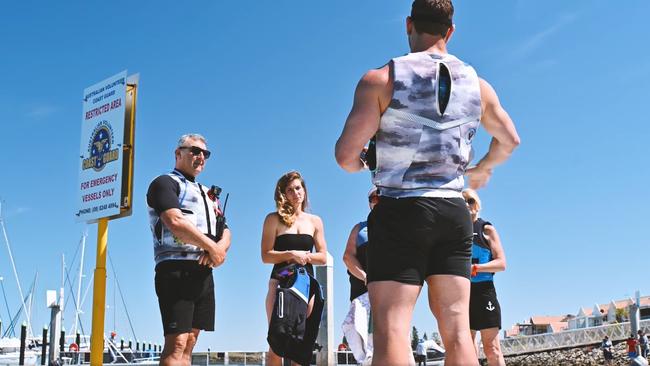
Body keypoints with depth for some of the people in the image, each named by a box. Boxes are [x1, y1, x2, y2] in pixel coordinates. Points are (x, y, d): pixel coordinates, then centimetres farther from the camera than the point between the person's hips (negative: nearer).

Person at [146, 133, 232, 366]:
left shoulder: (207, 194, 26)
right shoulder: (166, 183, 1)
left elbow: (225, 232, 18)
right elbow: (175, 222, -16)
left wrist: (221, 246, -6)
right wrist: (212, 247, -10)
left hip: (204, 272, 8)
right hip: (176, 269, -8)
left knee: (189, 342, 6)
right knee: (176, 342, -15)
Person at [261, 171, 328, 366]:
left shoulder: (315, 221, 11)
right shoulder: (274, 219, 1)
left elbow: (323, 257, 8)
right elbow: (266, 255, -5)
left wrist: (304, 256, -9)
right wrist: (291, 254, -16)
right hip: (280, 283, -3)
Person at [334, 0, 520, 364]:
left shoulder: (382, 79, -5)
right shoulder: (477, 84, 10)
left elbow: (346, 154, -11)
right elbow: (510, 140, 24)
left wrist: (356, 165, 13)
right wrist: (483, 170, 42)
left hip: (401, 211, -4)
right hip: (454, 212, 5)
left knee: (391, 330, -6)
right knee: (457, 329, 7)